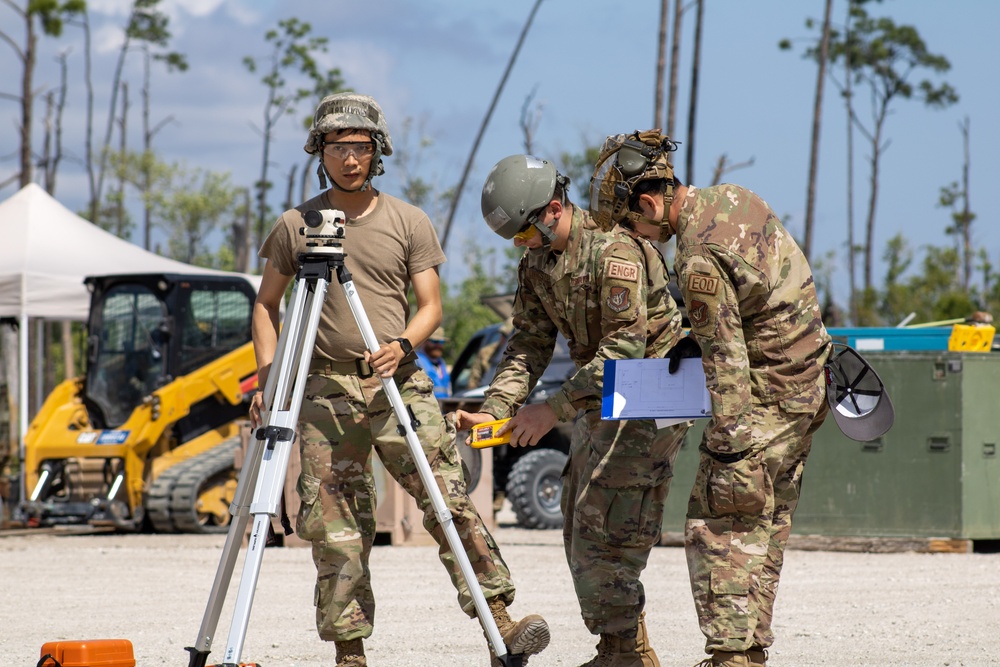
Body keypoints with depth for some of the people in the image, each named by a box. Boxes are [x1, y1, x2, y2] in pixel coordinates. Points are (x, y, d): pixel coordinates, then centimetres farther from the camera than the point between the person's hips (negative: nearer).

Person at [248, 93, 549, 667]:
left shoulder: (409, 222, 6)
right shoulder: (294, 227, 5)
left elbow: (431, 304, 5)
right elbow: (267, 305, 13)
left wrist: (403, 345, -16)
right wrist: (268, 374, -1)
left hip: (399, 384, 0)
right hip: (325, 391, 0)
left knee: (449, 500, -12)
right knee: (334, 526, -2)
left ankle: (500, 620, -14)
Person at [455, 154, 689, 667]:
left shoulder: (614, 250, -23)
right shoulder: (536, 262, 5)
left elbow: (626, 347, -27)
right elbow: (530, 342, 5)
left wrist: (553, 409, -29)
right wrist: (496, 408, -12)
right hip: (599, 398, 9)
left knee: (604, 527, -13)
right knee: (581, 528, 9)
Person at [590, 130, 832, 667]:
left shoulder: (700, 260, -23)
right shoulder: (733, 199, 5)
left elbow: (728, 366, -24)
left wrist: (727, 457, -22)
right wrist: (701, 339, 16)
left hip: (762, 399, -10)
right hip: (804, 386, 10)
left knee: (718, 527, -8)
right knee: (764, 529, 12)